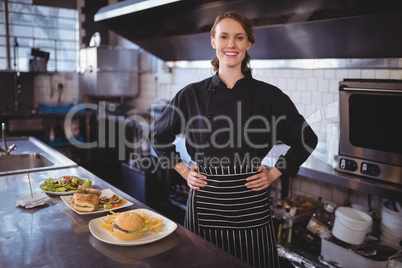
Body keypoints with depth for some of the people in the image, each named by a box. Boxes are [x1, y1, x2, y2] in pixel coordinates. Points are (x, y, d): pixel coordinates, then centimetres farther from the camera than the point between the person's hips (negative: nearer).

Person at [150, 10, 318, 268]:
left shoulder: (268, 95, -4)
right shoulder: (192, 94, -2)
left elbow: (307, 139, 7)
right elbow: (159, 135, 12)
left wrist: (273, 174, 2)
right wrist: (184, 172, 6)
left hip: (251, 206, 0)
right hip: (205, 205, 1)